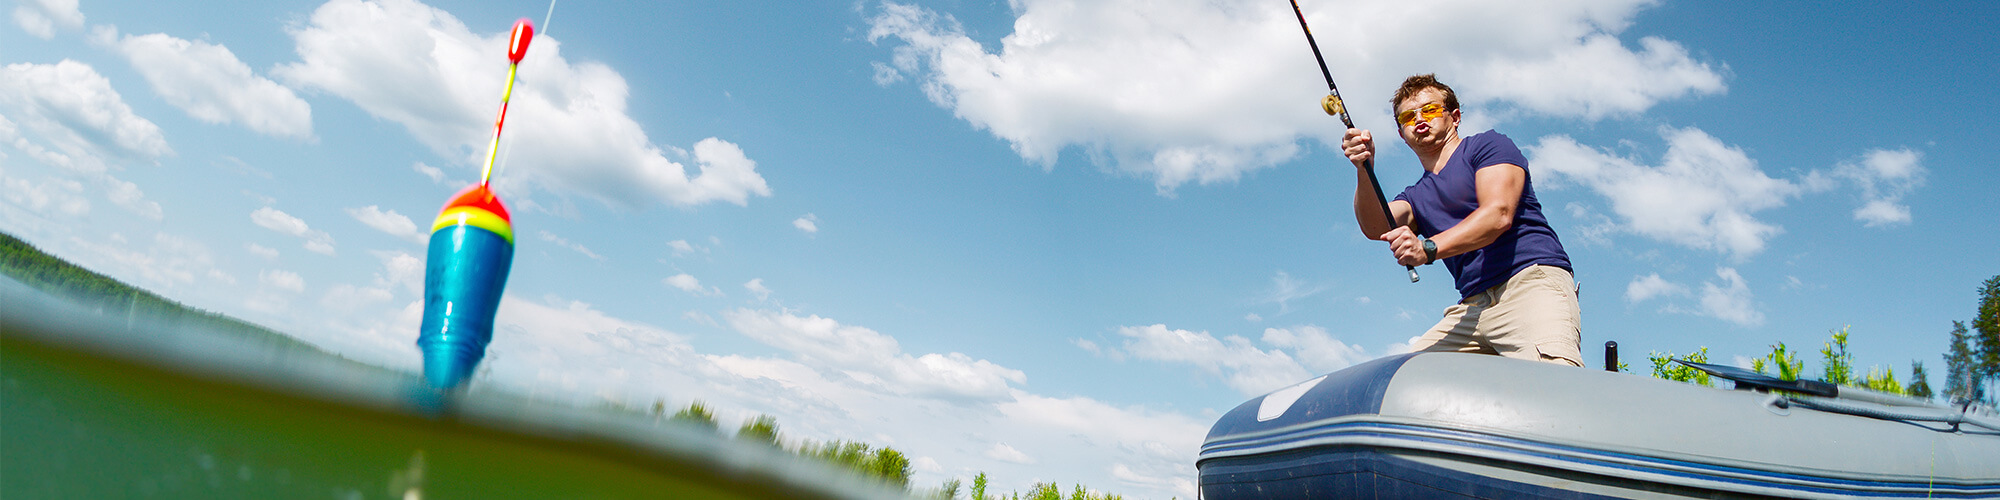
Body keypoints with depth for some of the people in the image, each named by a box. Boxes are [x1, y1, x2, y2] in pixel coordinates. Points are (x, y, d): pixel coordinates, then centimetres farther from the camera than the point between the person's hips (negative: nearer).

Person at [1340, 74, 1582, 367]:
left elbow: (1498, 215, -7)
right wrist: (1364, 170, -15)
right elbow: (1376, 228, 2)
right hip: (1472, 306, 6)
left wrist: (1428, 248, -20)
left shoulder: (1487, 145, 11)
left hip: (1533, 279, -5)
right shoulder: (1416, 196, 25)